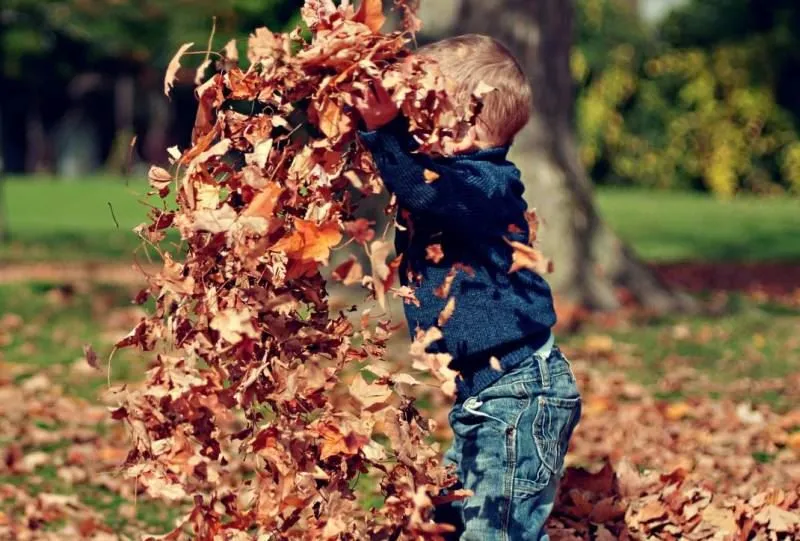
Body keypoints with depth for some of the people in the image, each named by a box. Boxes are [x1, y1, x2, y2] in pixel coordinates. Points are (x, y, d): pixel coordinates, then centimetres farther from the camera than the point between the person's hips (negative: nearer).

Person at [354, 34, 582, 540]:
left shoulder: (485, 184, -20)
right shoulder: (453, 174, 9)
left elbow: (426, 190, -39)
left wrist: (385, 130, -47)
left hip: (519, 389, -11)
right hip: (482, 389, 11)